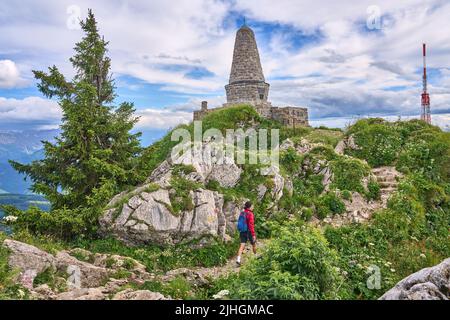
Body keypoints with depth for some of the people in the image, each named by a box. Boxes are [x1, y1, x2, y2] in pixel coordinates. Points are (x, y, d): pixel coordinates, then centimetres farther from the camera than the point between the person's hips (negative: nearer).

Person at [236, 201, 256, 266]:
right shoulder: (250, 214, -17)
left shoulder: (242, 213, 5)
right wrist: (253, 234, -19)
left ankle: (238, 259, -13)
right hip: (249, 232, -5)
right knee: (254, 244, 18)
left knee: (242, 245, 1)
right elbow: (251, 225, -21)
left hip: (242, 231, 6)